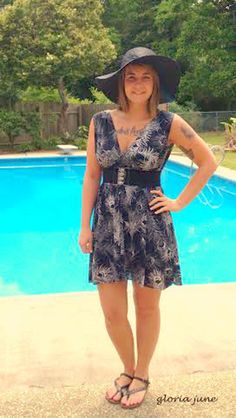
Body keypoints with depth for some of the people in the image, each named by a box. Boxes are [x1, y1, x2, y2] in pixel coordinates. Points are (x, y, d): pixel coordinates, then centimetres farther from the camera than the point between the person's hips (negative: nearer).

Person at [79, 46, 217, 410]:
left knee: (147, 308, 11)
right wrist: (85, 226, 1)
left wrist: (180, 202, -1)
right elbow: (91, 176, 4)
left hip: (149, 224, -2)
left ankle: (141, 375, 34)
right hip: (108, 223, 2)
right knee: (112, 313, 6)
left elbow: (208, 161, 2)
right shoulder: (101, 121, 2)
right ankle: (128, 370, 34)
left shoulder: (169, 124, -5)